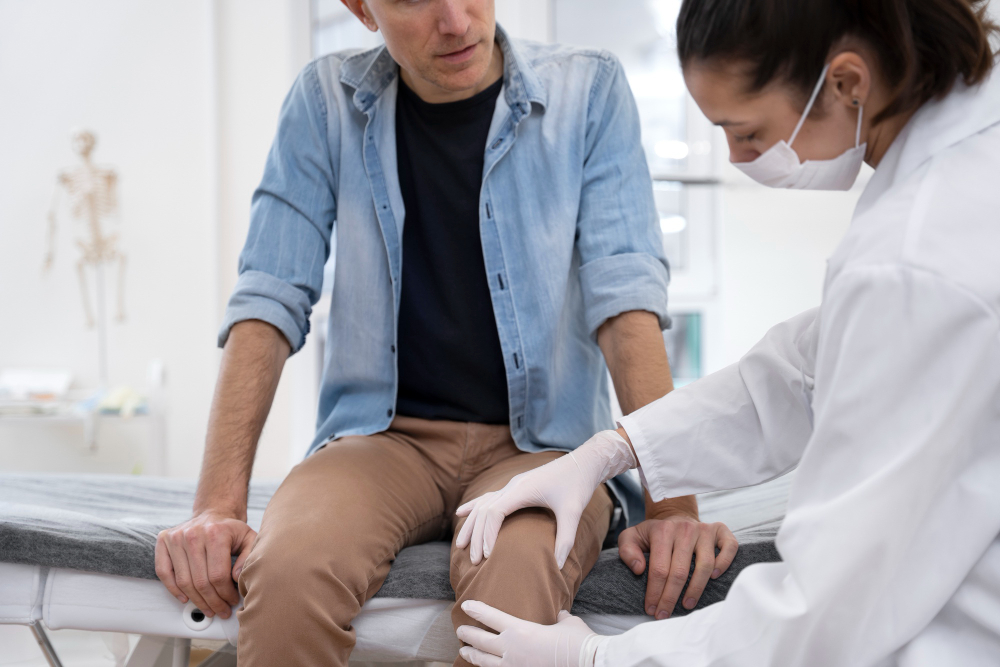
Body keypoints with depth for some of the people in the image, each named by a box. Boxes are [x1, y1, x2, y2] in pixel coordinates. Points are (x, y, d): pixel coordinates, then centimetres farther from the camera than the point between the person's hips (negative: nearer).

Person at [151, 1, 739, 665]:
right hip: (382, 435, 2)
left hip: (539, 438, -1)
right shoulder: (326, 101, 3)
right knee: (287, 571, -31)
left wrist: (672, 502, -21)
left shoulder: (590, 90, -1)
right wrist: (219, 504, -13)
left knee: (510, 588, -35)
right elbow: (269, 302, -2)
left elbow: (625, 294, -9)